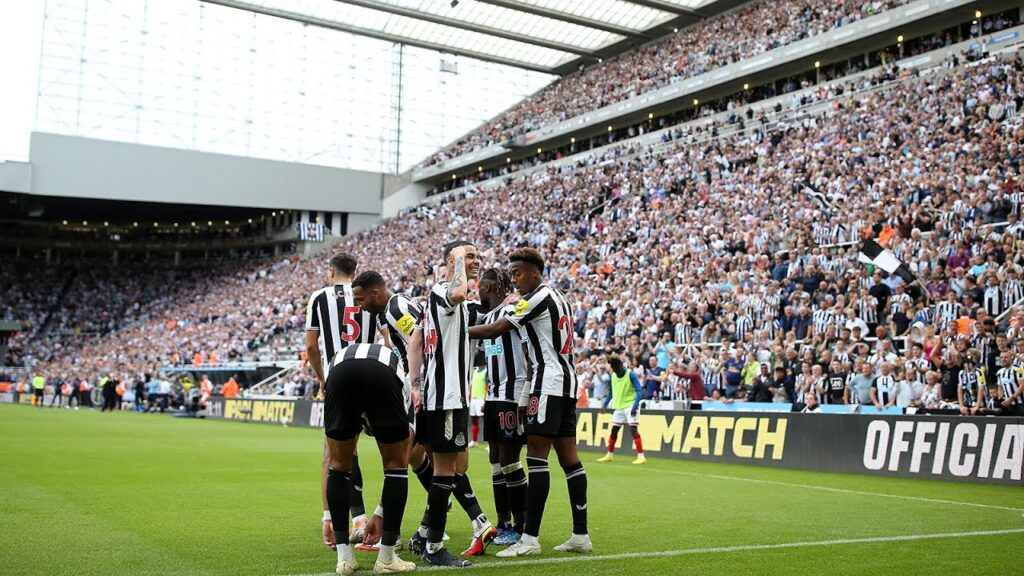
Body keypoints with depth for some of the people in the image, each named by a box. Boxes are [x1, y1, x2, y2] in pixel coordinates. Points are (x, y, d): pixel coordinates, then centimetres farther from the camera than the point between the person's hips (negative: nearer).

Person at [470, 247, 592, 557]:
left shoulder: (538, 297, -9)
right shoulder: (559, 297, 18)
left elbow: (495, 330, -10)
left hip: (549, 381, -10)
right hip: (567, 379, 10)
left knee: (536, 455, -11)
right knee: (568, 456, 8)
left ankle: (530, 538, -13)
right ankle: (581, 535, 10)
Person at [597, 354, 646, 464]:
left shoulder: (630, 374, -13)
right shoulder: (613, 376, 6)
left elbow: (639, 391, -16)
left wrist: (635, 406, -26)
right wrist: (605, 404, 11)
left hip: (630, 406, -7)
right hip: (619, 407, 7)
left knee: (633, 429, -15)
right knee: (614, 430, 11)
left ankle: (641, 456, -13)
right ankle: (609, 455, 25)